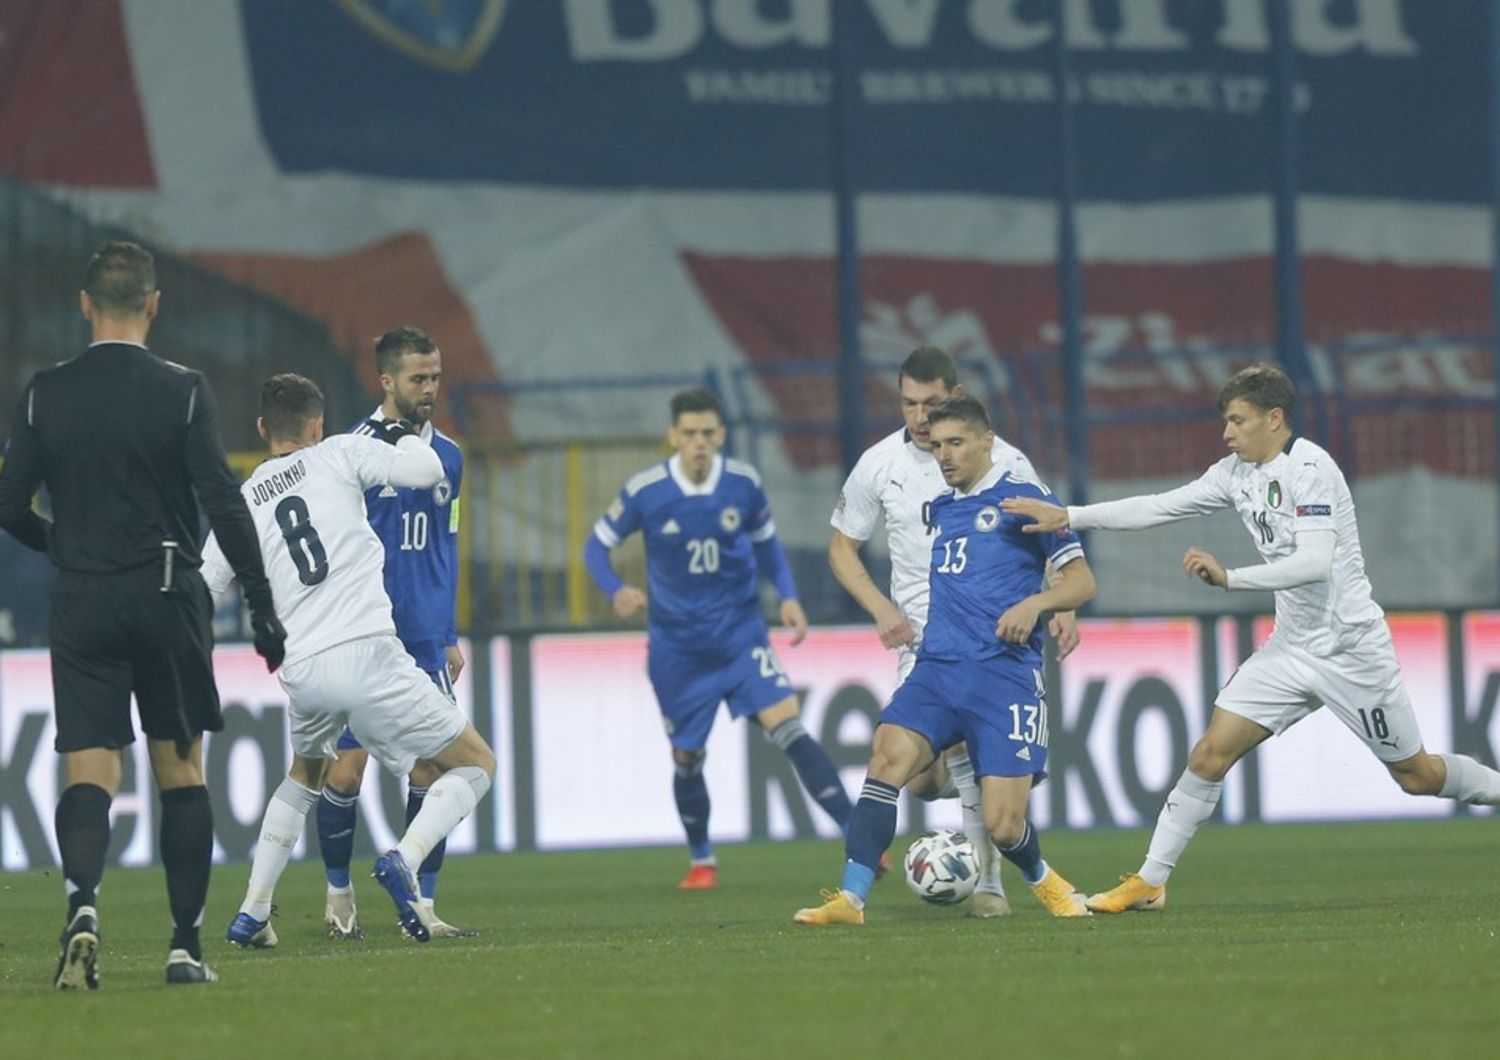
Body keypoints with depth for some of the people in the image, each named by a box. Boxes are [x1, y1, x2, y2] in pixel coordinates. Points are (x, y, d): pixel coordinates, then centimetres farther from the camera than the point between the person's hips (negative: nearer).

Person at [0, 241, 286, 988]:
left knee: (88, 773, -1)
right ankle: (185, 945, 9)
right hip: (168, 596, -1)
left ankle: (82, 900, -28)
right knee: (180, 771, 10)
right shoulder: (182, 391, -5)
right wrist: (261, 604, -5)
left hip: (81, 601, 1)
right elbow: (222, 503, -10)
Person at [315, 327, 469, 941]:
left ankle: (422, 904, 2)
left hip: (426, 642, 5)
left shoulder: (447, 456, 11)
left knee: (430, 767, -2)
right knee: (348, 765, -1)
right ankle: (338, 892, 18)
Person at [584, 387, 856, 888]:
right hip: (676, 647, 0)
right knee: (686, 757, 8)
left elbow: (766, 542, 12)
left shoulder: (744, 484, -6)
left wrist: (788, 596, -3)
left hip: (740, 634, 0)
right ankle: (701, 861, 32)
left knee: (788, 728, -17)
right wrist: (616, 591, -21)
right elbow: (597, 545, -1)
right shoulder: (645, 491, -12)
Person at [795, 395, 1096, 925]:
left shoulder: (1022, 498, 1)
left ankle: (1044, 881, 25)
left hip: (1005, 673, -5)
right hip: (936, 666, 5)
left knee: (1002, 824, -10)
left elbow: (1082, 582, -1)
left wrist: (1035, 603, -18)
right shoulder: (938, 508, 19)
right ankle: (850, 898, -28)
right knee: (890, 752, -25)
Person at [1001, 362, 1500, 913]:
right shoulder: (1237, 473, 5)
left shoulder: (1310, 468, -19)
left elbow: (1316, 562, -29)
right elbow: (1160, 507, 8)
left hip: (1351, 648, -7)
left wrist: (1230, 577, -33)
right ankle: (1150, 880, -2)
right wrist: (1069, 516, 3)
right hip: (1291, 646, 7)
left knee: (1417, 775, 3)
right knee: (1211, 752, -5)